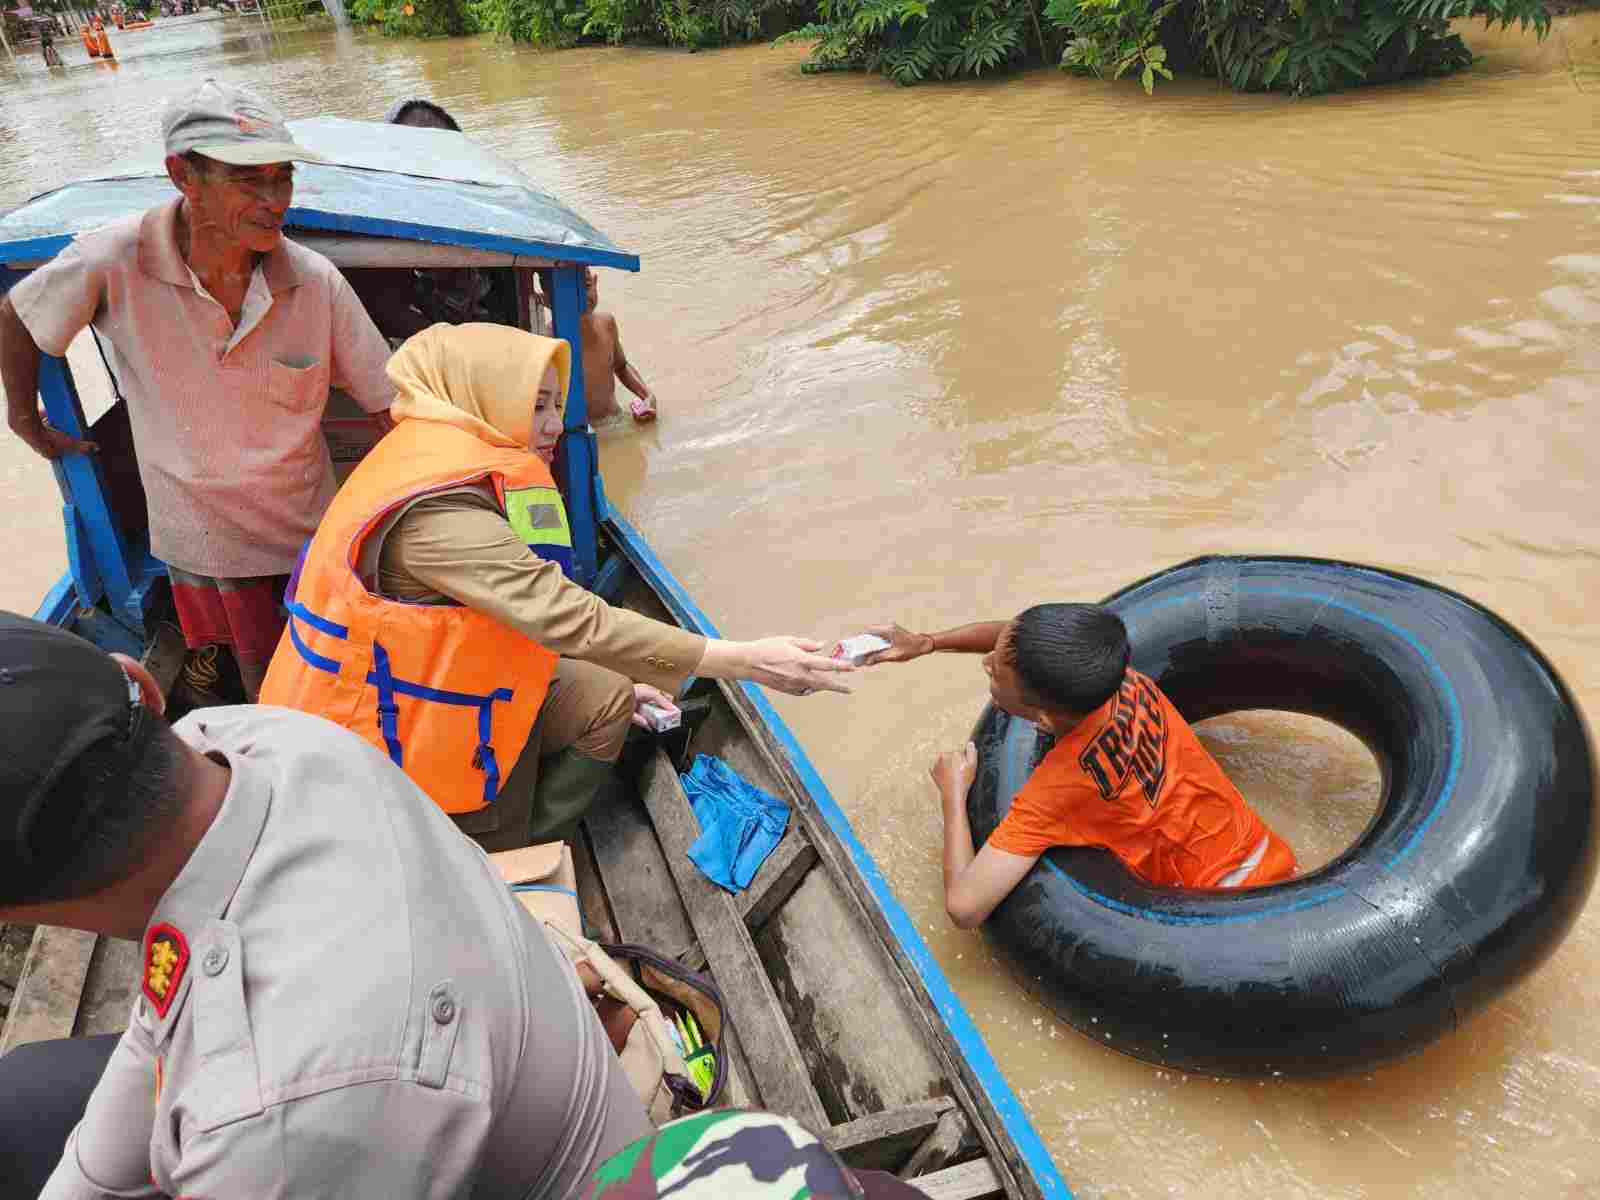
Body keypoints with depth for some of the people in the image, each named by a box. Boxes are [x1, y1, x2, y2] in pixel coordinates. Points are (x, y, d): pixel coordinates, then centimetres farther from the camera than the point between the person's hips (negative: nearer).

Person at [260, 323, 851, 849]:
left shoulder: (464, 469, 1)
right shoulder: (436, 506, -33)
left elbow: (531, 606, 6)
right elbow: (568, 617, -40)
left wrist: (617, 682, 1)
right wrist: (747, 661, -41)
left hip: (460, 673, 10)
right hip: (394, 717, -9)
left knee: (606, 700, 10)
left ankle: (524, 844, 11)